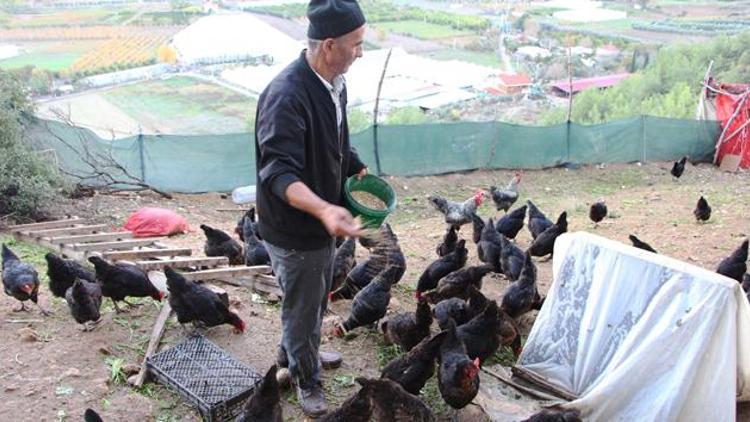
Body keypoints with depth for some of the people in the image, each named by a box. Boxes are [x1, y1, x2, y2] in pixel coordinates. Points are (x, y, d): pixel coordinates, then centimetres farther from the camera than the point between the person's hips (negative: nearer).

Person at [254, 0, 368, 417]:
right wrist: (324, 210, -51)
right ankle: (306, 379, 37)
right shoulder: (286, 95, -30)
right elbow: (279, 172, -37)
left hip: (320, 221, 9)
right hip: (295, 228, -9)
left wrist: (360, 173, 5)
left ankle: (295, 351, 53)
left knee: (317, 298, 27)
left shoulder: (333, 83, 0)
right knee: (302, 306, 12)